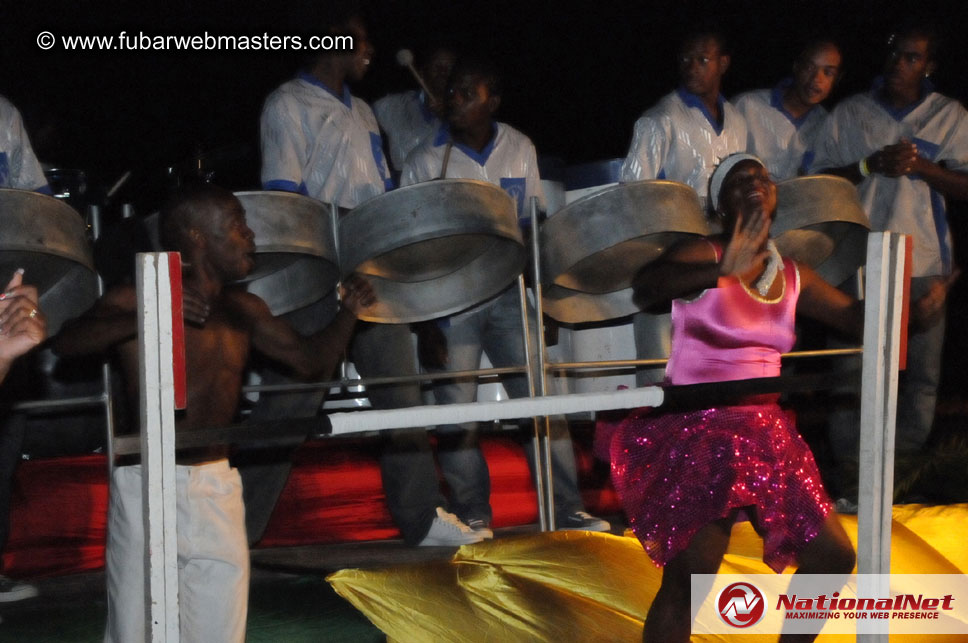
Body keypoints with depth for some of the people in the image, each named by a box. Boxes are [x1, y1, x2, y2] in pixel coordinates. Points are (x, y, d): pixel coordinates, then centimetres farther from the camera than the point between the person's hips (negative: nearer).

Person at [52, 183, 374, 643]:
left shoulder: (244, 312, 11)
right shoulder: (136, 301, -6)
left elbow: (311, 360, 18)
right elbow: (66, 342, -21)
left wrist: (349, 311, 1)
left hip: (216, 486, 5)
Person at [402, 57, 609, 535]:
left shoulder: (520, 151, 5)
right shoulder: (426, 162, -4)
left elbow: (533, 226, 12)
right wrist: (425, 323, -9)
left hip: (507, 293, 2)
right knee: (455, 411, -2)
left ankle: (565, 508, 7)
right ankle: (473, 516, 10)